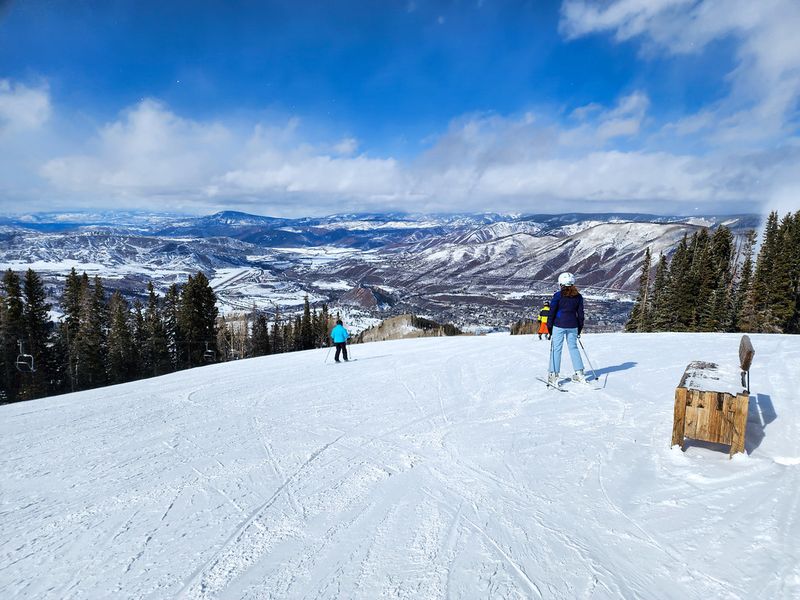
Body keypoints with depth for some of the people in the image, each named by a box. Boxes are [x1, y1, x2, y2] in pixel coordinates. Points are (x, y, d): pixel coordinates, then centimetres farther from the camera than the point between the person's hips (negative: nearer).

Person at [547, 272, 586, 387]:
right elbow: (580, 313, 10)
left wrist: (549, 326, 1)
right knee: (573, 347, 14)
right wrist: (579, 328, 18)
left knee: (556, 349, -1)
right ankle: (579, 373, 14)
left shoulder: (558, 295, -7)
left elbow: (552, 311, -7)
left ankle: (553, 375, -1)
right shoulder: (578, 296, 6)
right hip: (573, 326, 4)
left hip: (559, 325, -4)